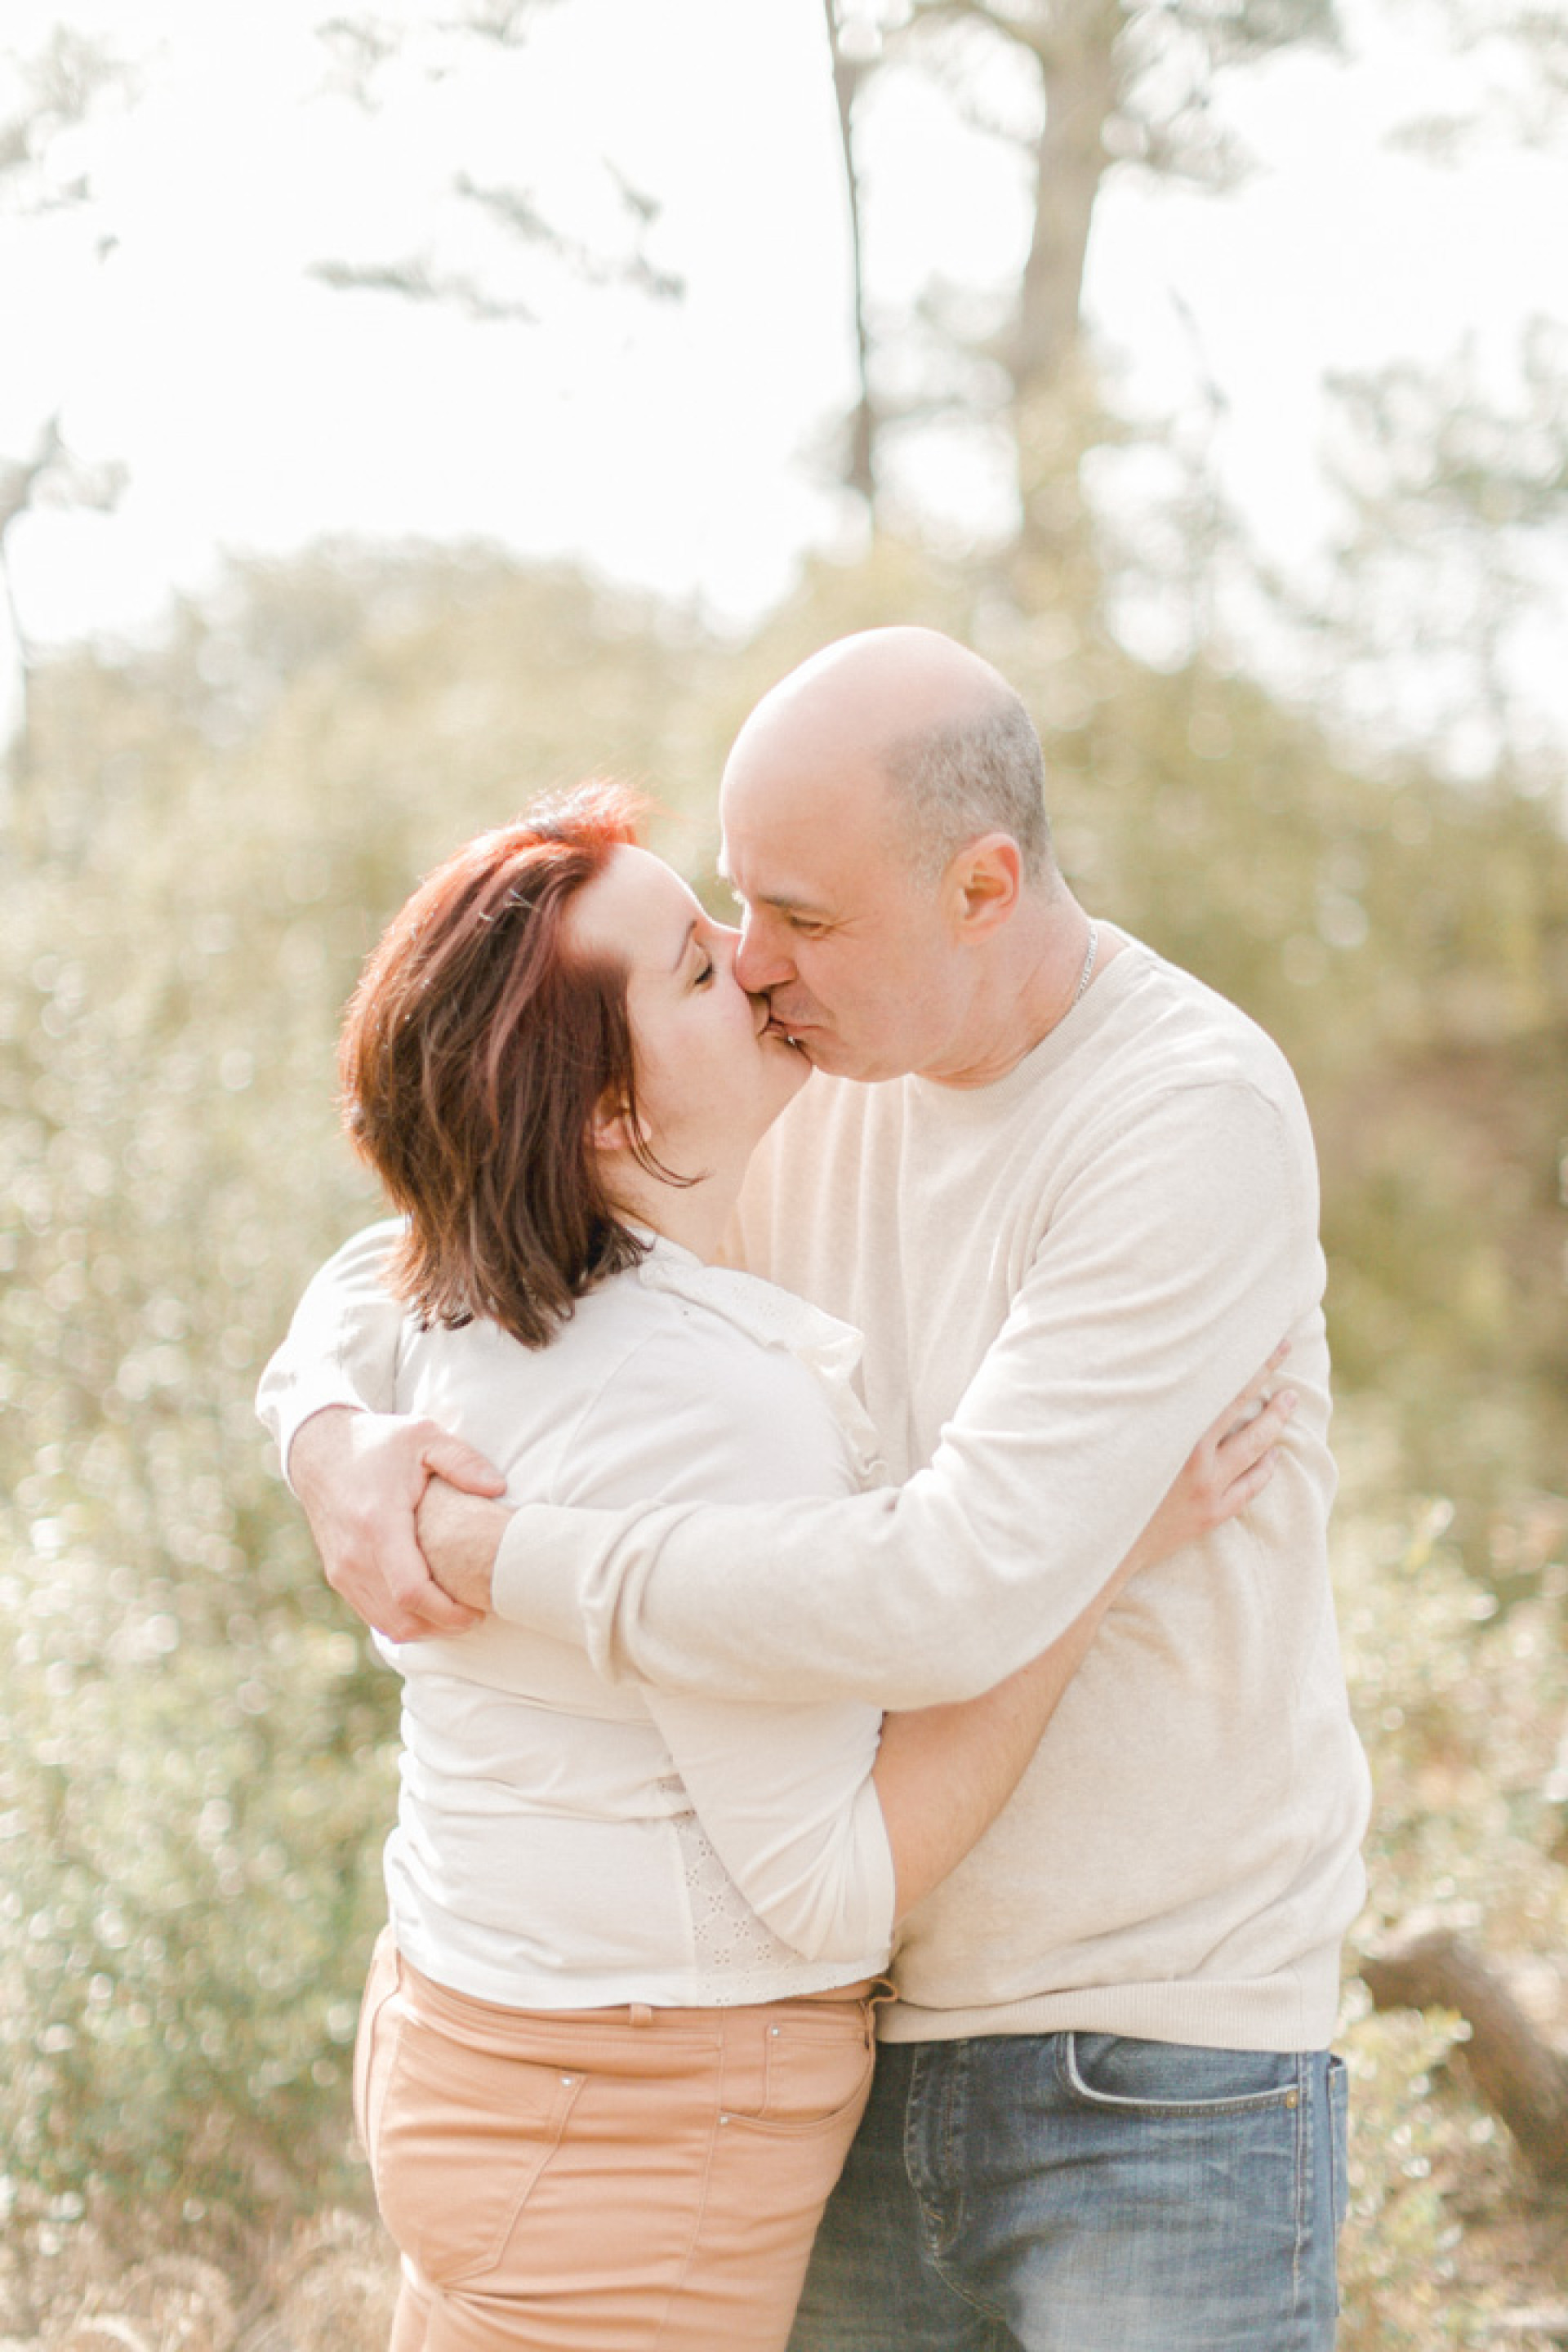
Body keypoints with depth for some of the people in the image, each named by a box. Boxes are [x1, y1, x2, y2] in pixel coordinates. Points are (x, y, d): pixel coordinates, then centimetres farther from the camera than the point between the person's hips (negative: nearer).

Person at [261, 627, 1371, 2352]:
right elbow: (404, 1279, 11)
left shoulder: (1198, 1119, -20)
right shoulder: (802, 1080, 3)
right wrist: (337, 1443, -15)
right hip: (866, 2039, 7)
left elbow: (957, 1595, -30)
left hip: (1162, 2065, -6)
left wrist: (489, 1557, -21)